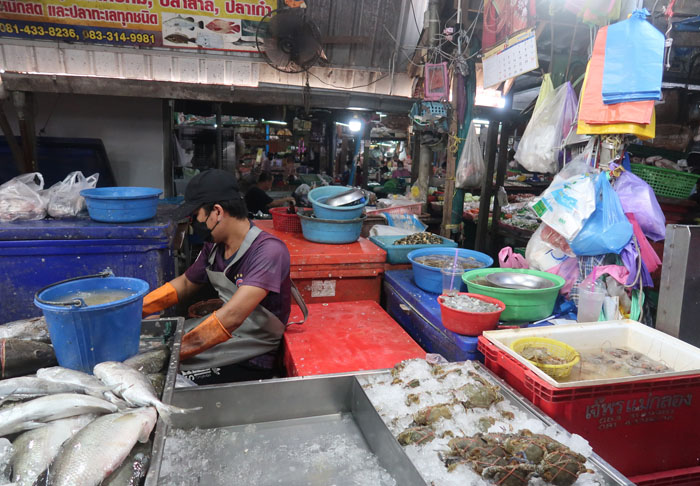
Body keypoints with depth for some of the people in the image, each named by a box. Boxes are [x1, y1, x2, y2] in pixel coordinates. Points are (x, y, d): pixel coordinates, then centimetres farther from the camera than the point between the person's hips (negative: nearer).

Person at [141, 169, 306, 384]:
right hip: (223, 337, 8)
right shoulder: (214, 246, 2)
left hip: (251, 362, -8)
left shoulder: (269, 251, -25)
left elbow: (232, 316, -32)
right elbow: (186, 283, 18)